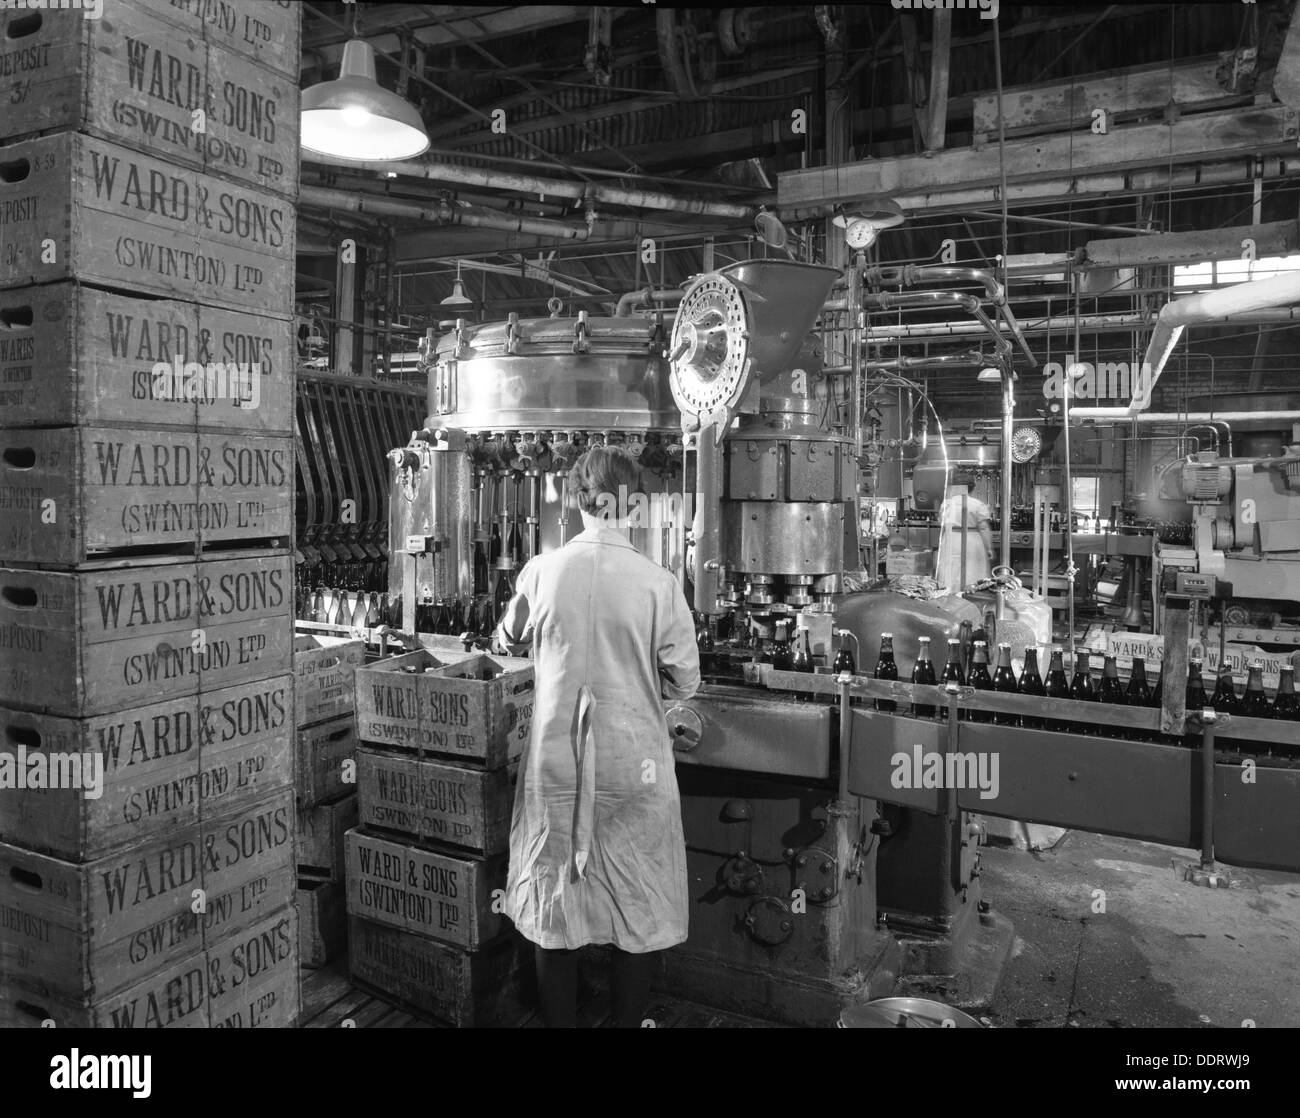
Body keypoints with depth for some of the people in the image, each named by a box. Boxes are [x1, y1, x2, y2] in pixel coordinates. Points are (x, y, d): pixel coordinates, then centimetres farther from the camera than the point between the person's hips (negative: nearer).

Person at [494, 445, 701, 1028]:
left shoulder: (541, 571, -7)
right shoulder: (657, 582, -13)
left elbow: (507, 639, 12)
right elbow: (684, 682, -6)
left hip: (555, 761, 2)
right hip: (634, 763, -2)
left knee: (554, 895, 17)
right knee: (638, 902, 15)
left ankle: (559, 1017, 31)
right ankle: (627, 1016, 28)